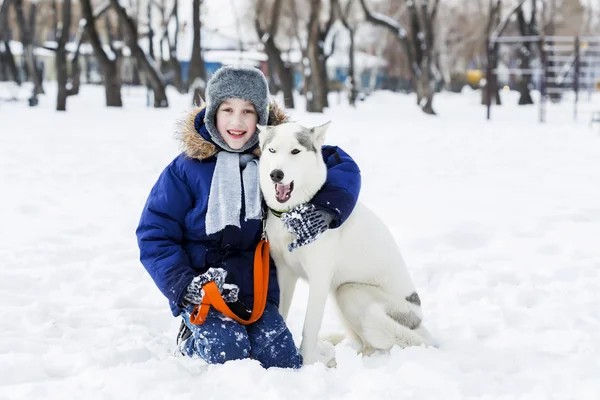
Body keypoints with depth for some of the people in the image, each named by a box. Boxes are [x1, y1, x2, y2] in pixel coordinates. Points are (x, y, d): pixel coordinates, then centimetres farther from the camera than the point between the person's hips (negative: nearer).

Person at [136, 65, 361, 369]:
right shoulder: (186, 168, -7)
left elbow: (343, 166, 0)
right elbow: (154, 234, -4)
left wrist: (325, 209, -20)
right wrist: (183, 286, -16)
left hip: (257, 285, 3)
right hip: (201, 285, -2)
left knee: (282, 362, -12)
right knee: (228, 352, -25)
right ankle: (192, 339, 8)